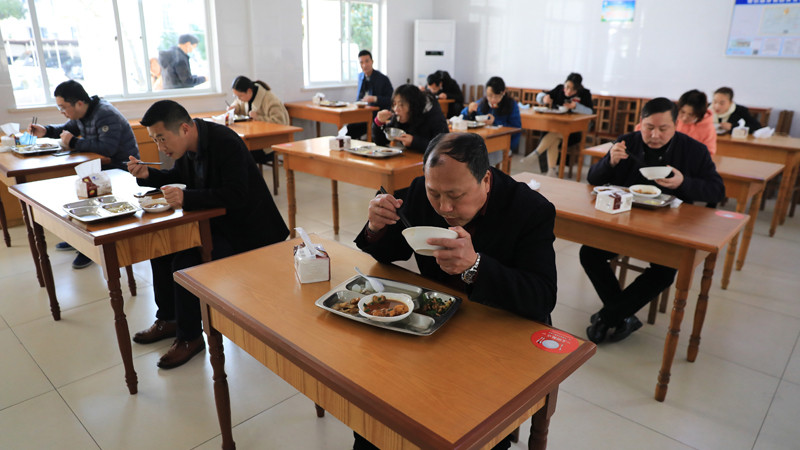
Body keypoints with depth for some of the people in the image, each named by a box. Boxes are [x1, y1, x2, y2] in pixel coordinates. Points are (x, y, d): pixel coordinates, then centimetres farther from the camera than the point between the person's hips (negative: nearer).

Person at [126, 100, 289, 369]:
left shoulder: (226, 143, -25)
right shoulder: (188, 145, 1)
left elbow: (236, 196, -32)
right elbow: (179, 177, 19)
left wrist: (186, 198, -38)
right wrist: (147, 174, 1)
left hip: (244, 228, -9)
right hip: (214, 221, 9)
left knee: (184, 263, -22)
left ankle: (190, 337, -1)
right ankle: (168, 320, 21)